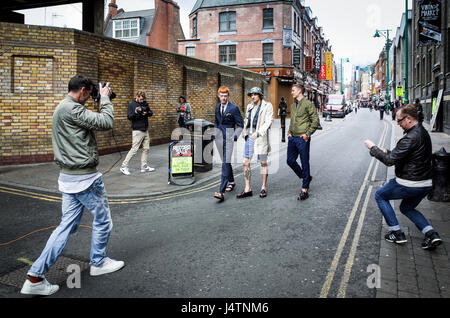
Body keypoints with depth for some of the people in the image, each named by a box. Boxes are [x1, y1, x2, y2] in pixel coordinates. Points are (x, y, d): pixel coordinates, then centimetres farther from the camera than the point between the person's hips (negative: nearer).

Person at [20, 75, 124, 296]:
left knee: (67, 225, 11)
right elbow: (106, 123, -20)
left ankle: (35, 277, 10)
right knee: (102, 220, 10)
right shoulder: (71, 109, -18)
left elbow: (92, 122, 21)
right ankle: (98, 263, 29)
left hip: (69, 177, 10)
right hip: (85, 178, -10)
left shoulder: (61, 108, 16)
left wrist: (102, 100, 15)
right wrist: (105, 98, -6)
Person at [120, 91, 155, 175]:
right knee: (134, 149, -10)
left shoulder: (145, 104, 10)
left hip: (145, 130, 6)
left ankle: (144, 167, 19)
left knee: (146, 148, 9)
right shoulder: (131, 105, -4)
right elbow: (129, 117, -11)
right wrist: (135, 112, -29)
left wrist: (146, 113, -15)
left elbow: (151, 113, 7)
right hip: (137, 130, -6)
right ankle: (124, 166, -2)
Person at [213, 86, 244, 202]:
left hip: (228, 137, -6)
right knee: (226, 161, 17)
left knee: (225, 163, -13)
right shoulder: (217, 107, 11)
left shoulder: (233, 108, -7)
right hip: (219, 136, 6)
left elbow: (240, 124, -3)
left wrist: (235, 136, -11)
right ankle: (231, 182, 37)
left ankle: (221, 191, -18)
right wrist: (215, 133, 14)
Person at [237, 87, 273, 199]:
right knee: (246, 163, 1)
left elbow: (268, 122, -11)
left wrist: (258, 133, -21)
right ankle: (248, 189, 7)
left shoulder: (267, 106, -2)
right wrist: (245, 134, 12)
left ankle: (264, 188, 16)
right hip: (249, 137, 5)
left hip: (260, 138, -5)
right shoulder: (249, 106, 14)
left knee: (263, 163, 4)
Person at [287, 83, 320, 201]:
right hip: (292, 138, 8)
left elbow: (315, 121, -9)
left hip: (302, 138, -8)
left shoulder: (308, 104, -7)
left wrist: (307, 134, -14)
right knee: (290, 161, 10)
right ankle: (306, 177, 31)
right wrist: (289, 132, 13)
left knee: (305, 163, -1)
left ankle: (304, 190, 7)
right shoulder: (293, 105, 16)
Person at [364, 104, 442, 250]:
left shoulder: (411, 138, -23)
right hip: (426, 184, 9)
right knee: (406, 208, 29)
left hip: (409, 184, -9)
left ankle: (397, 233, 11)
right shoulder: (423, 132, 8)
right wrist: (387, 152, 9)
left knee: (380, 196, 12)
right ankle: (431, 234, 9)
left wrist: (373, 148, -11)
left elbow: (390, 160, -23)